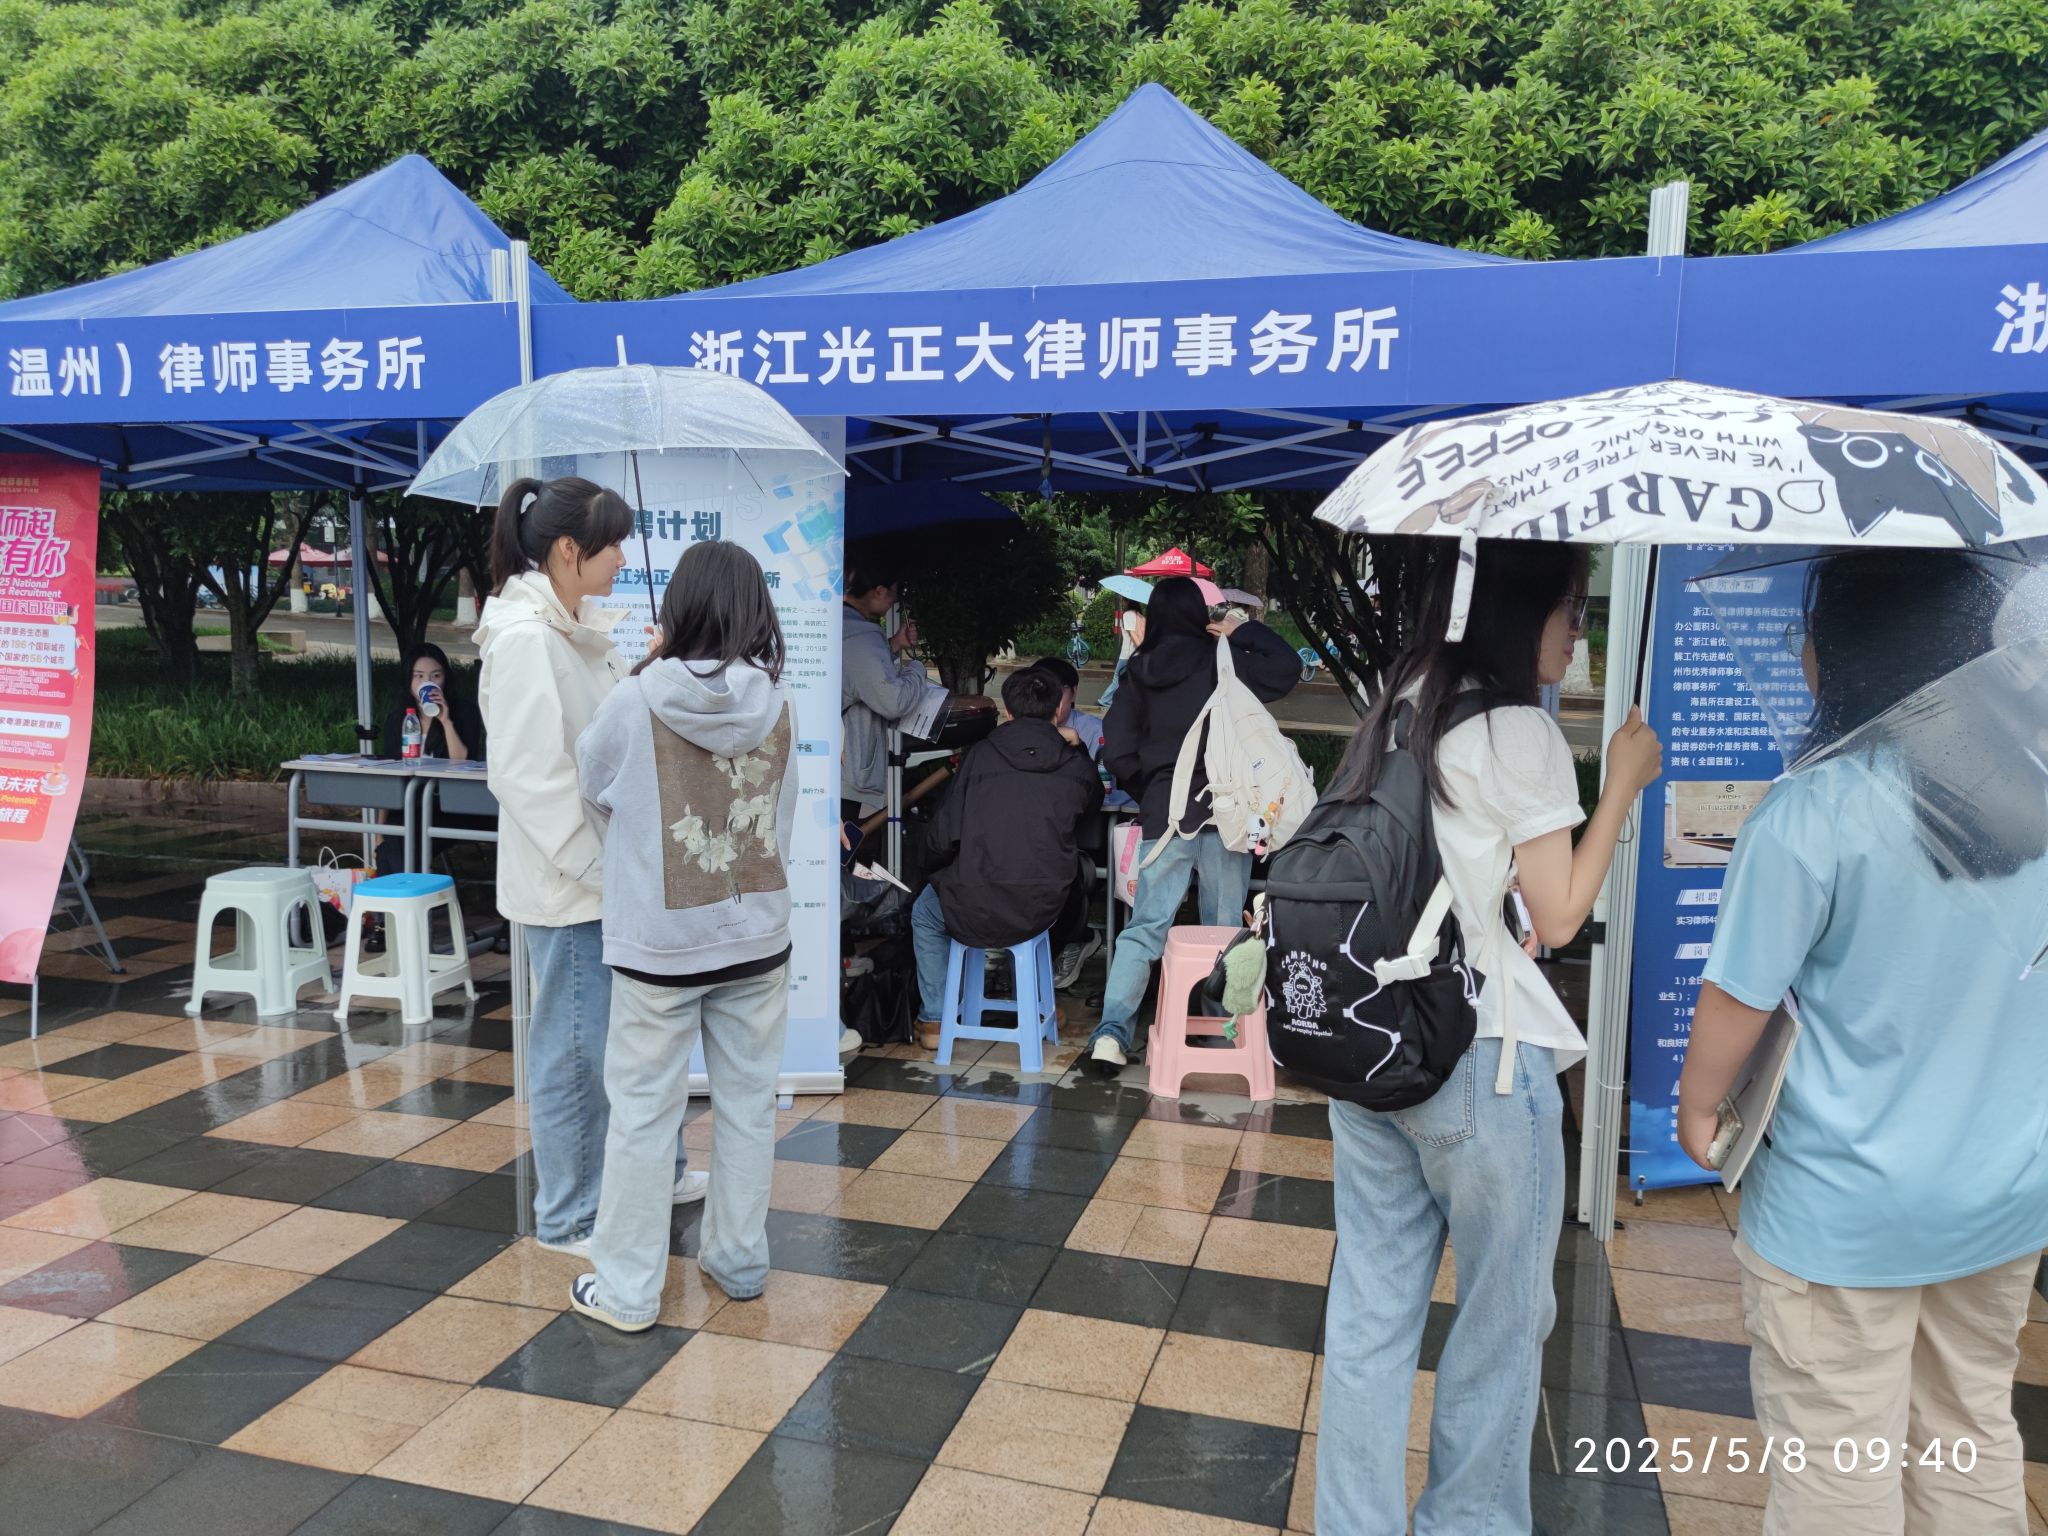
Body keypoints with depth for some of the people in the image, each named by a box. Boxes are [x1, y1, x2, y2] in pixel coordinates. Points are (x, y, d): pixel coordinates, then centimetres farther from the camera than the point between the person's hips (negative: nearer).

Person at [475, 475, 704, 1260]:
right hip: (568, 881, -9)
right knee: (577, 1050, 5)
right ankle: (569, 1217, 23)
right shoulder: (525, 638, -19)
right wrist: (603, 869, -21)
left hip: (610, 870, 9)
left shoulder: (576, 627, 8)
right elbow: (528, 776, -23)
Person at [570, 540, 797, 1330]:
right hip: (756, 936, 3)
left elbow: (592, 784, 5)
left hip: (661, 941, -3)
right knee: (748, 1104, 15)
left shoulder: (635, 704, -14)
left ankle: (626, 1290, 18)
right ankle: (739, 1262, 29)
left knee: (644, 1112, 8)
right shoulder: (775, 707, -5)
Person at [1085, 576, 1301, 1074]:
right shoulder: (1220, 662, -4)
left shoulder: (1139, 673, 6)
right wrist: (1244, 630, 7)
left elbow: (1116, 750, 4)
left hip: (1162, 812, 2)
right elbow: (1288, 668, -3)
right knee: (1224, 929, 10)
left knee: (1144, 926, 4)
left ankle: (1112, 1032, -7)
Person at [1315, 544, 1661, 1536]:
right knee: (1502, 1319, 13)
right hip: (1480, 1063, -7)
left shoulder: (1395, 715, 9)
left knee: (1370, 1312, 15)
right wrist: (1623, 784, -1)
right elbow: (1559, 915, -8)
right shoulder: (1519, 732, -12)